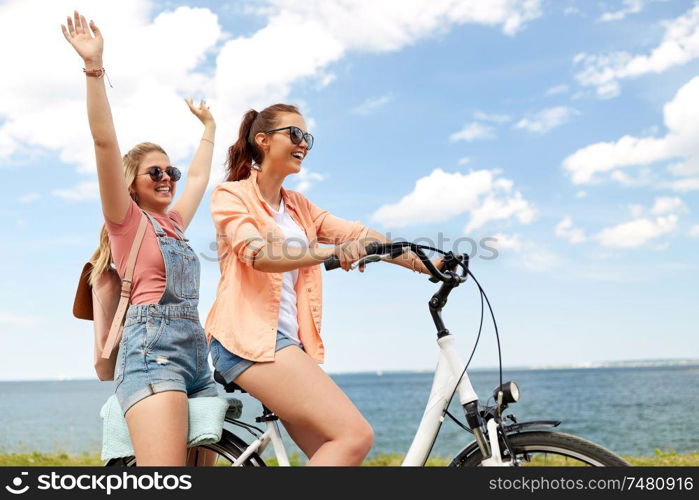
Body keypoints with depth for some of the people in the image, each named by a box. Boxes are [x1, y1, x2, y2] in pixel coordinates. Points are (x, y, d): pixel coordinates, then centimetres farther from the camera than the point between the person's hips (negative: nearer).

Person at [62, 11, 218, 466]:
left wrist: (209, 126, 49)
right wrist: (94, 66, -12)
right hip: (152, 350, -8)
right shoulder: (126, 219, 6)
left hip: (197, 356, 8)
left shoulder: (174, 223, 24)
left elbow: (200, 175, 39)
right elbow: (105, 142, -6)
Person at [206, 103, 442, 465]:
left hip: (288, 340, 7)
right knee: (356, 435, -18)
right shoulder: (231, 195, 1)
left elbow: (358, 235, 8)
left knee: (332, 452, 1)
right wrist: (331, 253, -34)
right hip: (251, 338, -7)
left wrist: (425, 264, -4)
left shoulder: (299, 207, 21)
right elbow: (258, 254, -18)